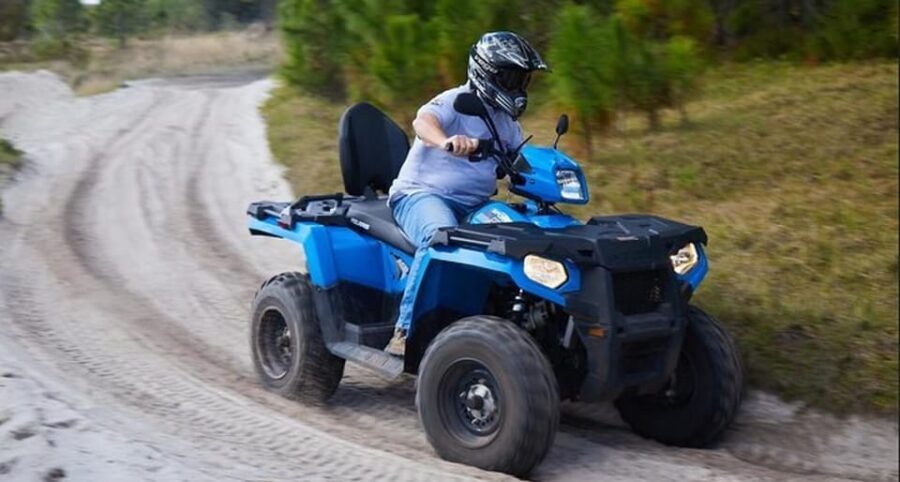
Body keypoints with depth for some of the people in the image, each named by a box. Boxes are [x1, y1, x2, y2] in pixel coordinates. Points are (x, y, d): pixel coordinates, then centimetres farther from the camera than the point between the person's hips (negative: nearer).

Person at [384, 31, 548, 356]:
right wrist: (447, 141, -51)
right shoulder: (456, 101, -8)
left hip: (473, 204, 8)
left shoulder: (507, 122, 19)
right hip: (421, 193, -7)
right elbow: (422, 122, -28)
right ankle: (406, 330, -36)